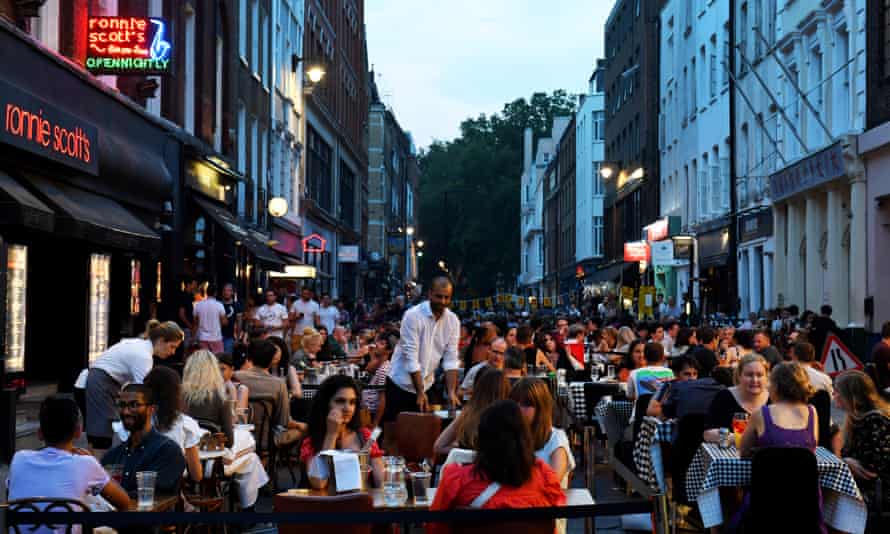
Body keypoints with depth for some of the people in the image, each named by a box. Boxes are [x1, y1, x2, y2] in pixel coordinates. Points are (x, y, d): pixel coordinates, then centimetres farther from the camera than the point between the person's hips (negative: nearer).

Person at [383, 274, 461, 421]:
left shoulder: (453, 321, -3)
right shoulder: (413, 315, -18)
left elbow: (451, 359, -3)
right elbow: (411, 357, -20)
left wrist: (451, 392, -14)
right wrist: (420, 392, -22)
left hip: (427, 386, 5)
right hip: (401, 385, -4)